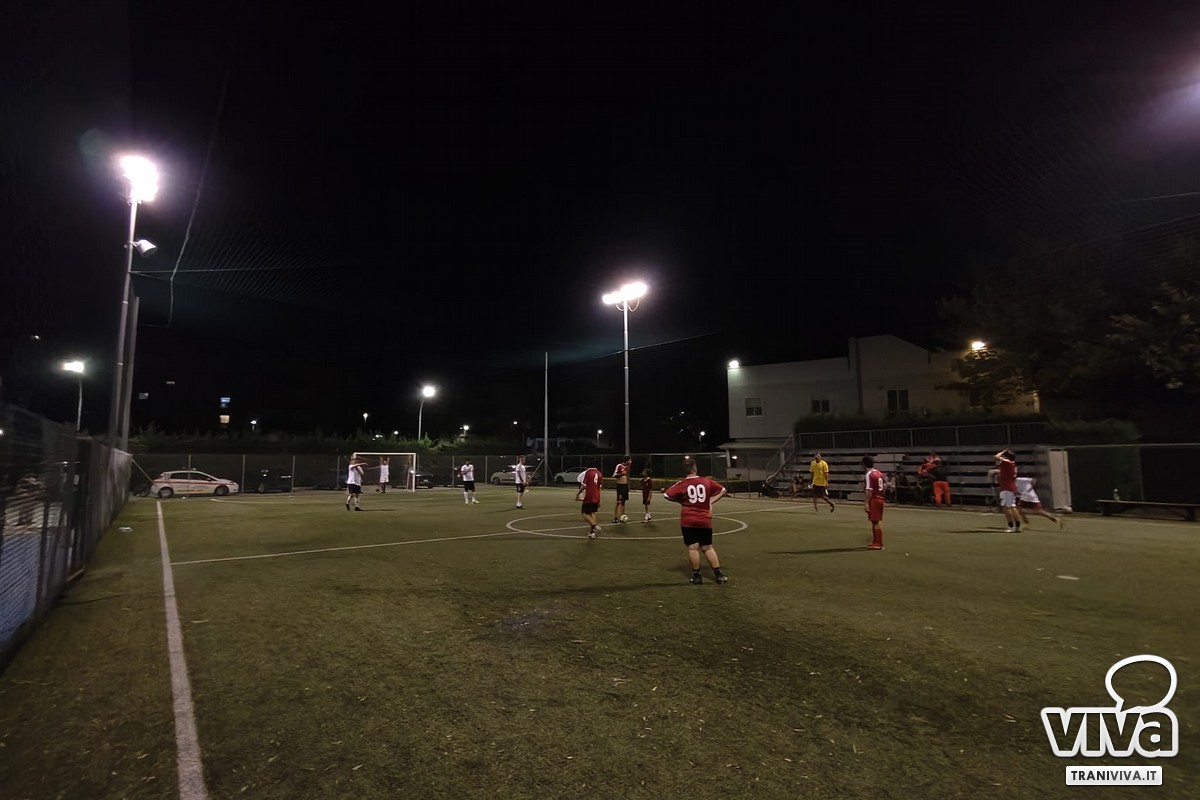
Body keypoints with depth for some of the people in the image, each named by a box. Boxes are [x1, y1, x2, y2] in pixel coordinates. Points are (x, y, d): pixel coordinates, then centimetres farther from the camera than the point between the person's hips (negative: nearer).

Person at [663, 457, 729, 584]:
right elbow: (723, 490, 10)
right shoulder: (707, 481, 0)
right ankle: (718, 574, 12)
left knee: (693, 548, 3)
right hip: (705, 521, 3)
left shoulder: (682, 484, -8)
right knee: (708, 547, 13)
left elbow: (666, 495, -11)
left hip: (688, 521, -3)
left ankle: (696, 575, 8)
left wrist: (680, 501, 3)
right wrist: (711, 501, 9)